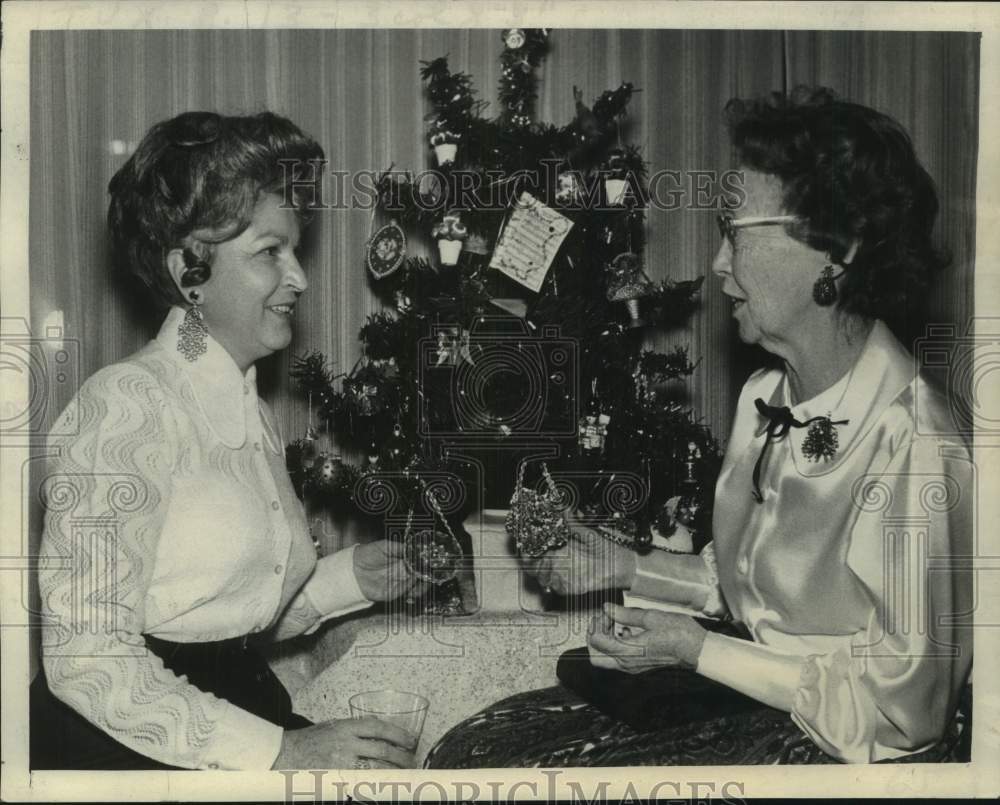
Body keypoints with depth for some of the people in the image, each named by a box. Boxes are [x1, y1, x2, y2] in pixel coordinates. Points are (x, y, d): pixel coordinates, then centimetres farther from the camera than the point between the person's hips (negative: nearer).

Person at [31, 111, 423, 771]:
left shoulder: (256, 415, 11)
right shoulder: (127, 402, -13)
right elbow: (86, 657, -18)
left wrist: (348, 579, 2)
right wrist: (277, 753, -21)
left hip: (242, 707, 7)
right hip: (126, 741, -7)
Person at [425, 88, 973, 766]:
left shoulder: (914, 452, -25)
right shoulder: (763, 398, 2)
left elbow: (901, 711, -19)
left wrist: (696, 649, -19)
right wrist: (628, 570, 2)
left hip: (829, 748, -7)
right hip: (739, 689, 8)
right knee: (471, 747, -3)